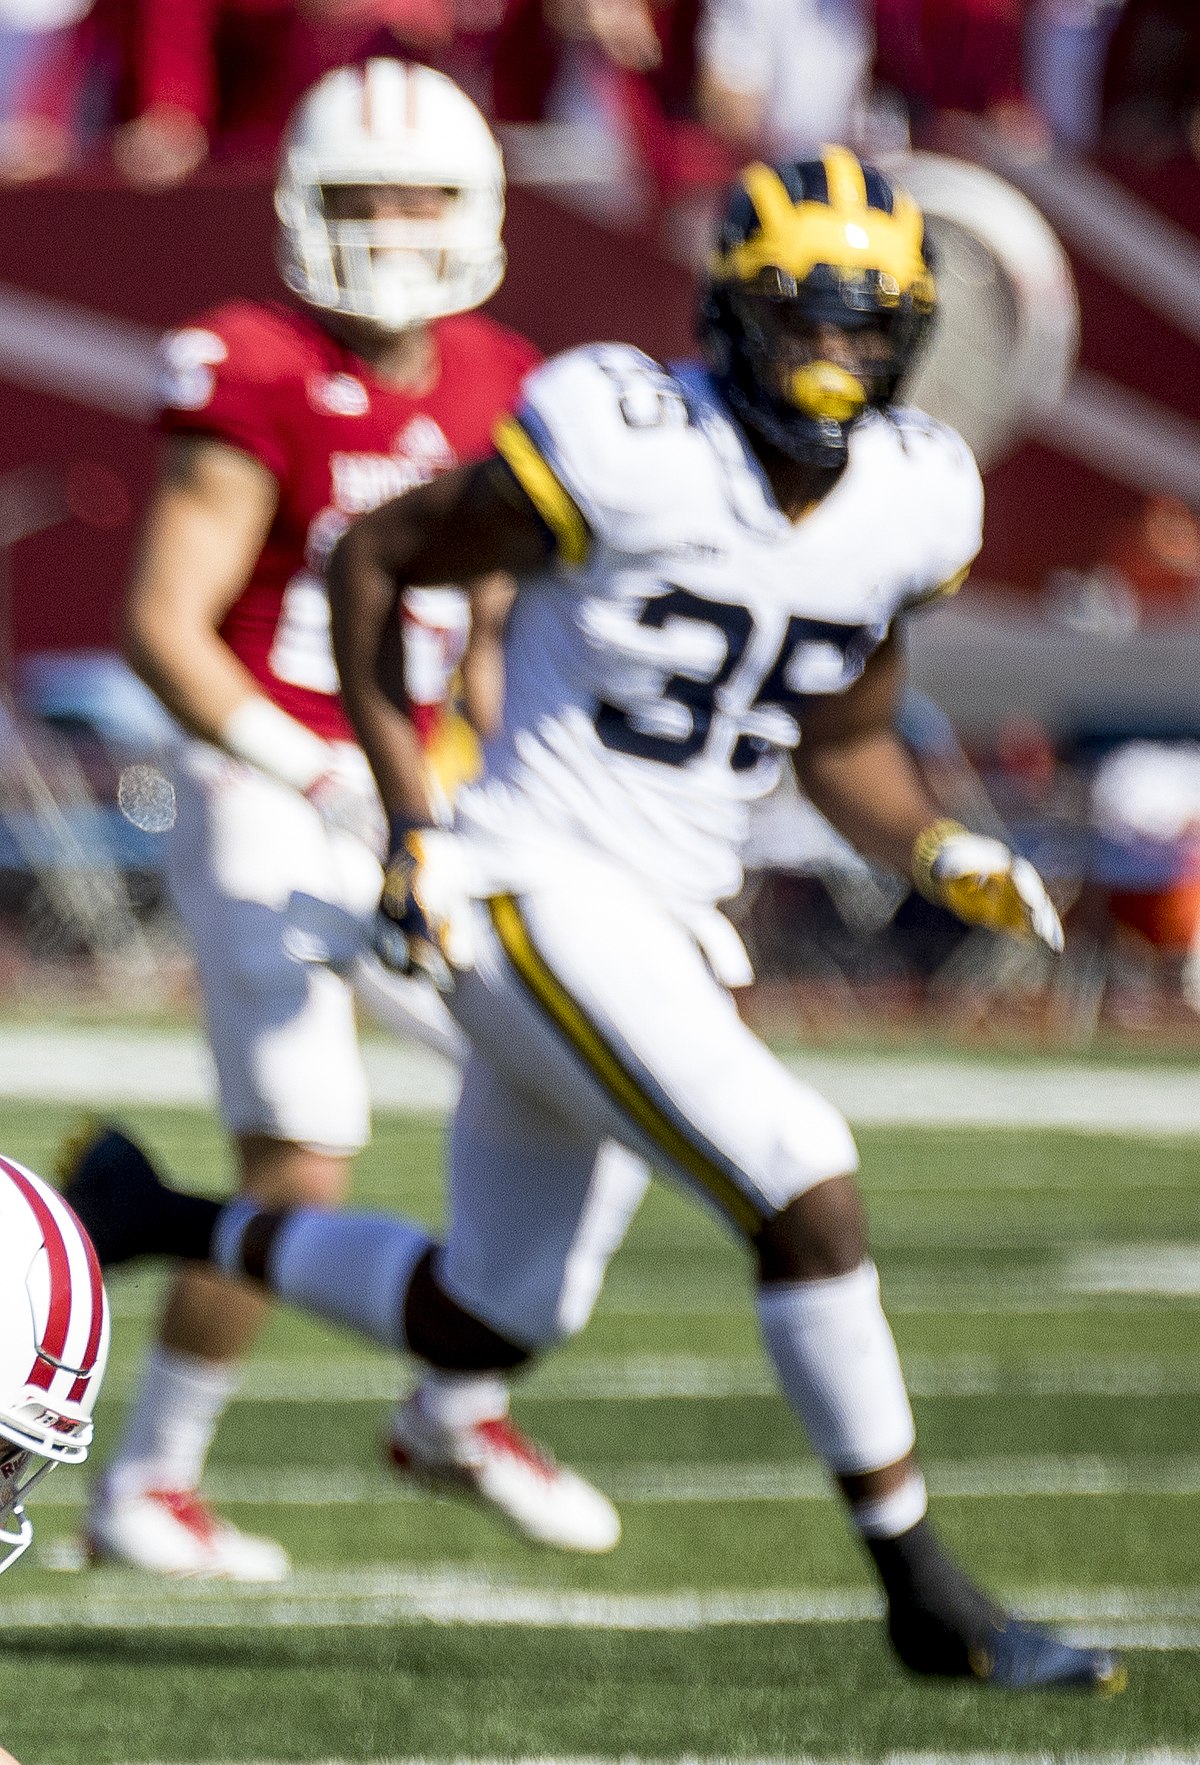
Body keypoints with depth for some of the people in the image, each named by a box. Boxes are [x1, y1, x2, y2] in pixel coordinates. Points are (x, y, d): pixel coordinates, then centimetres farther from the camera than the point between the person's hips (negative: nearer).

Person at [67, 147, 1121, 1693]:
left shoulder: (907, 504, 3)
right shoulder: (628, 452, -18)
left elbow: (841, 751, 17)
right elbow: (371, 561, -7)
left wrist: (941, 857, -3)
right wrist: (410, 824, -11)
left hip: (662, 925, 9)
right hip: (539, 893, -9)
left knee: (480, 1323, 16)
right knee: (805, 1191, -19)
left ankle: (124, 1223, 33)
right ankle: (927, 1601, -8)